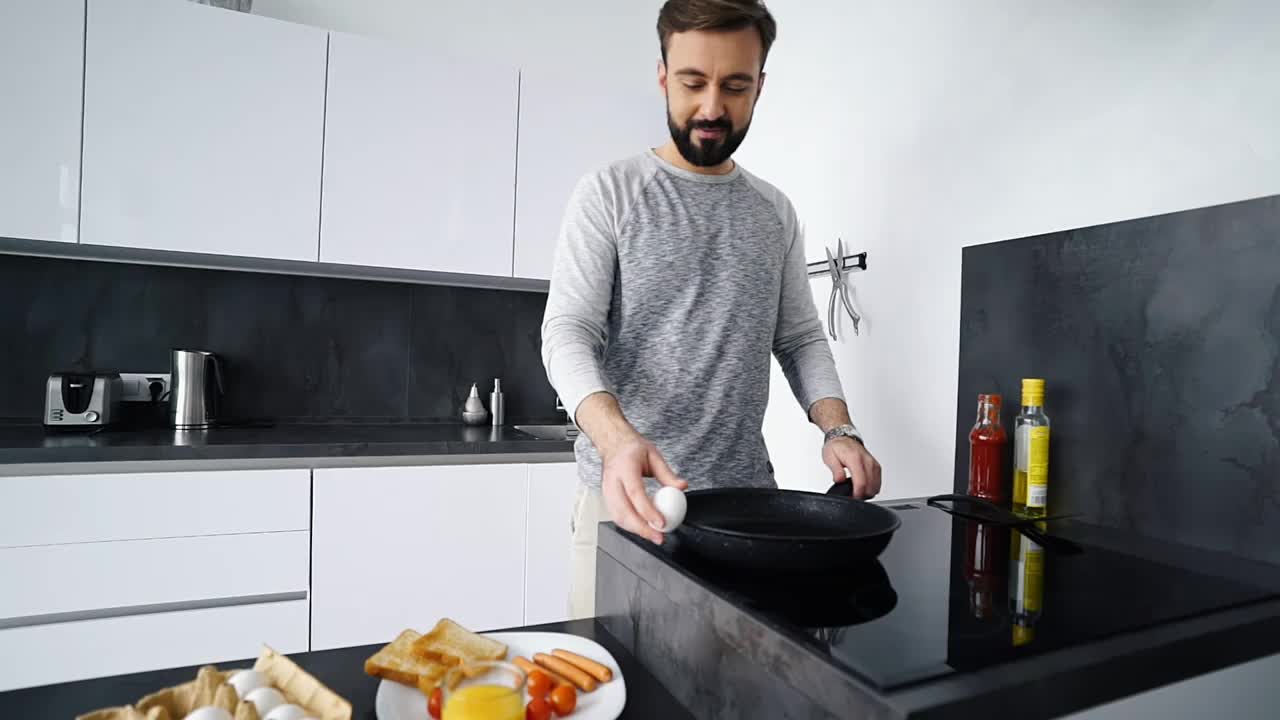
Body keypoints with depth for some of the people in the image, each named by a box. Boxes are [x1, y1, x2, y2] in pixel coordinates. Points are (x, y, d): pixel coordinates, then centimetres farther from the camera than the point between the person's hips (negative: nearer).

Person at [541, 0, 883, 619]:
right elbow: (568, 333, -12)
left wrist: (838, 430, -6)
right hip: (630, 498, -3)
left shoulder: (775, 212, 10)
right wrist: (617, 439, -30)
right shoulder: (609, 194, -3)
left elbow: (800, 339, 12)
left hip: (748, 497, 4)